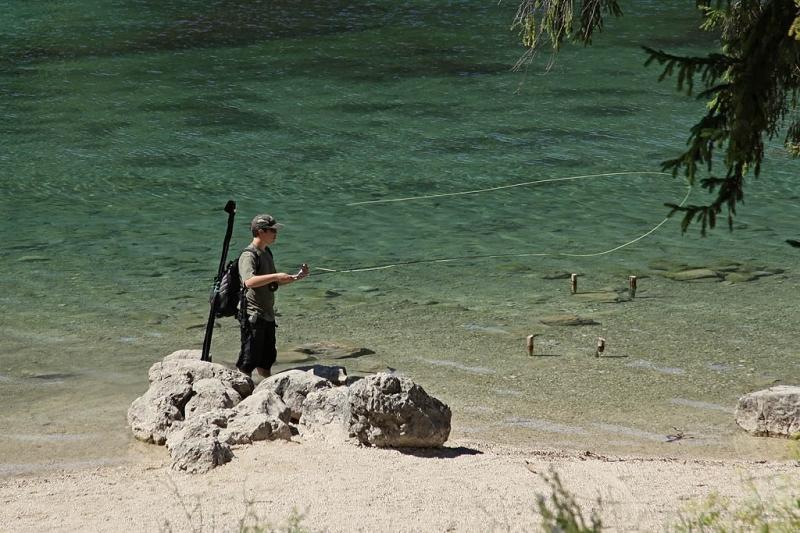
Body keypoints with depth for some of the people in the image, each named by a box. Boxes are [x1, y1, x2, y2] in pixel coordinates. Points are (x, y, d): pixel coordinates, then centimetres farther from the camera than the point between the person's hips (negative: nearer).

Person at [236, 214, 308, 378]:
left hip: (267, 315, 9)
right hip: (253, 316, -9)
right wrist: (276, 276, -34)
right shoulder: (249, 255, -15)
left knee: (267, 359, 17)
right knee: (249, 361, -6)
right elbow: (249, 282, -33)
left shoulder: (266, 253, 15)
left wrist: (296, 277, 12)